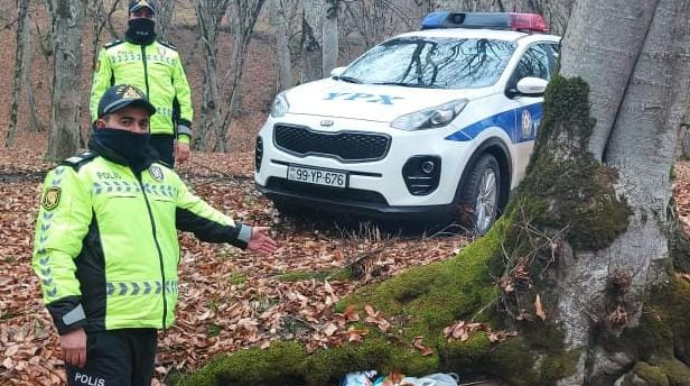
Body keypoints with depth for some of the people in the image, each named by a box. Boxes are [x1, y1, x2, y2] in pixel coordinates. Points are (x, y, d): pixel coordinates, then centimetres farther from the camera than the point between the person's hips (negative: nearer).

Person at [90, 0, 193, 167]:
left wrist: (184, 137, 3)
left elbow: (183, 95, 13)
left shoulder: (170, 54, 17)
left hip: (162, 135, 2)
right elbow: (99, 93, 7)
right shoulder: (111, 52, 12)